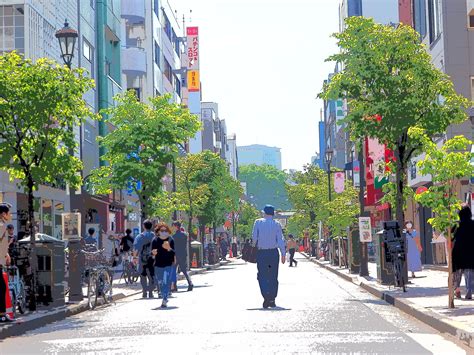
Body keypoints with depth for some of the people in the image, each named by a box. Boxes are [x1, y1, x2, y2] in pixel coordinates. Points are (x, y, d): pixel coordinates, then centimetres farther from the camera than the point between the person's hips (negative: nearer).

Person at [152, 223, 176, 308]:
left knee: (166, 282, -12)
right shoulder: (155, 240, 1)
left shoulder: (170, 240, -1)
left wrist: (169, 249, -20)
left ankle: (164, 301, -14)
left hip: (168, 264, -2)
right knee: (160, 283, 12)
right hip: (158, 265, 2)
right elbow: (152, 253, 3)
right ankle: (165, 298, 32)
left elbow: (173, 253, 0)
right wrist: (153, 253, -20)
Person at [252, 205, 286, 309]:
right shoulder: (277, 224, 0)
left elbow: (254, 237, -5)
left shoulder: (258, 222, -2)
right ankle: (272, 300, 13)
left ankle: (266, 297, -20)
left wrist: (254, 246, 12)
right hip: (273, 252, 1)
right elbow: (280, 240, -2)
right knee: (273, 276, 11)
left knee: (262, 276, 1)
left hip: (261, 253, -1)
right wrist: (283, 254, 1)